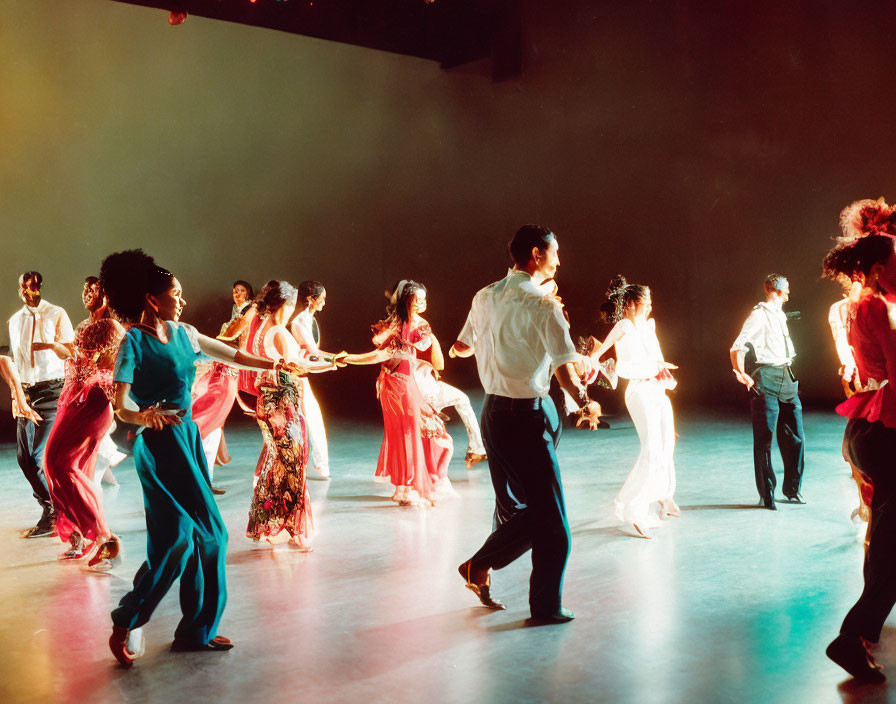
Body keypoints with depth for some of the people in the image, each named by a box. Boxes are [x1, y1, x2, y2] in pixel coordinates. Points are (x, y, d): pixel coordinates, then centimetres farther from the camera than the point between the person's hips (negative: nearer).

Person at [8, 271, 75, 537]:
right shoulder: (15, 320, 16)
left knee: (40, 456, -12)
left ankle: (51, 517, -1)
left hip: (51, 390, -6)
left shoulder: (56, 314, 0)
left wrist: (54, 344, -24)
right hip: (26, 391, 6)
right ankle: (53, 509, 18)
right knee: (24, 456, 4)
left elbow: (70, 352, -2)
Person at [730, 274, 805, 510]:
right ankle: (766, 495, 3)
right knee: (765, 439, -3)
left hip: (786, 378, 8)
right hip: (766, 379, -8)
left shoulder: (780, 315, 21)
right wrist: (742, 373, -28)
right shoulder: (759, 315, -6)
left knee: (794, 437, 7)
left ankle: (793, 490, 19)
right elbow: (738, 347, -15)